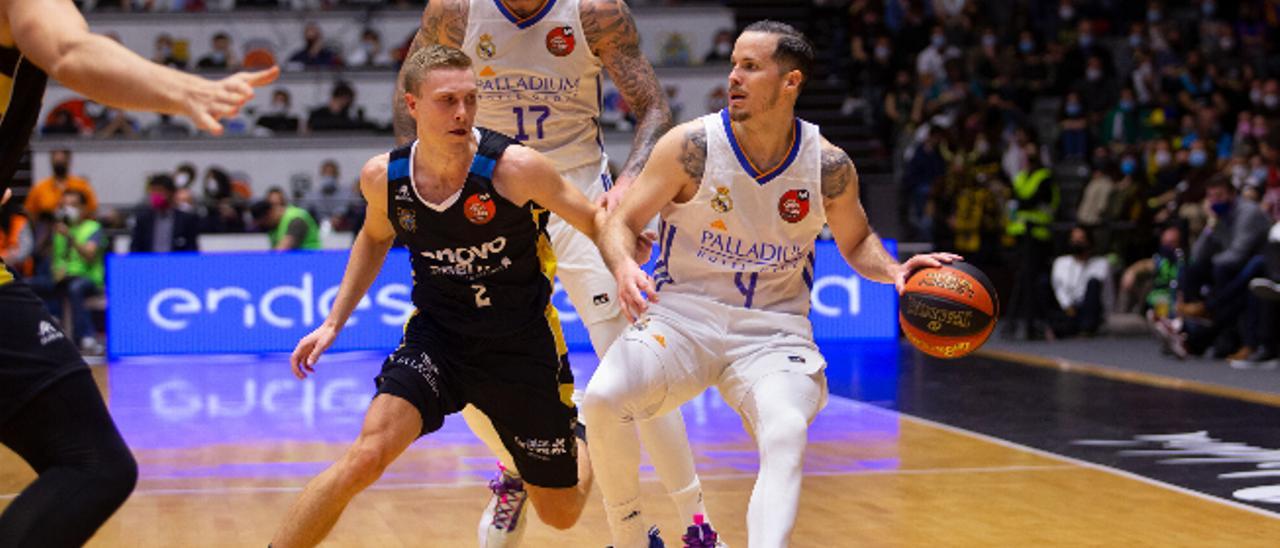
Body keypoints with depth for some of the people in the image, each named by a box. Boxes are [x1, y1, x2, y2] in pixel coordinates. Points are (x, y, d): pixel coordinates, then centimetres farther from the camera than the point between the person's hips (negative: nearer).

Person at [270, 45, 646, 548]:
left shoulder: (515, 168, -22)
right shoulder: (382, 177, -10)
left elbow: (593, 219, -7)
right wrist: (333, 322, 9)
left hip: (523, 345, -1)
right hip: (436, 336, 1)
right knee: (365, 458, -25)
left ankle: (579, 441, 50)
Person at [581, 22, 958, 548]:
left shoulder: (829, 167, -4)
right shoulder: (692, 147, -10)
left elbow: (856, 241, 15)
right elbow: (621, 222, -4)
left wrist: (894, 271, -6)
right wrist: (623, 267, -26)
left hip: (773, 330, 0)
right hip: (682, 314, 0)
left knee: (786, 435, -30)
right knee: (602, 399, -26)